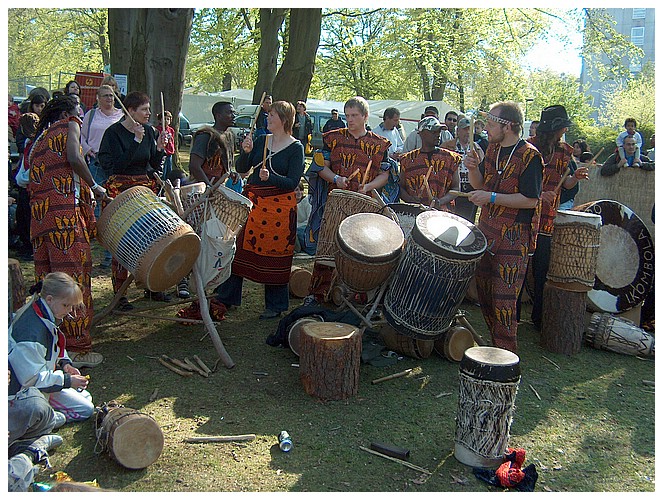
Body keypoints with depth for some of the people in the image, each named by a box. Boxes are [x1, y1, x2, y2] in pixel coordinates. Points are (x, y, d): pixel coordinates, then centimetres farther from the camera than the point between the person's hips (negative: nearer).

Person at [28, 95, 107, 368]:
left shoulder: (38, 139, 28)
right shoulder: (69, 125, 8)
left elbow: (33, 178, 21)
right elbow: (73, 157, -12)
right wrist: (94, 186, -2)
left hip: (38, 213, 8)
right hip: (65, 211, -8)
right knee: (74, 277, -6)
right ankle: (76, 348, -4)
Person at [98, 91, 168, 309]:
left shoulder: (148, 131, 8)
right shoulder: (114, 132, -9)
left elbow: (154, 165, 10)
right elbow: (116, 165, -20)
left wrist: (159, 148, -8)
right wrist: (136, 141, -22)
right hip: (120, 190, -5)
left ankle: (151, 286, 21)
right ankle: (119, 293, 7)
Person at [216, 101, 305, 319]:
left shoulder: (296, 148, -4)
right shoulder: (261, 140, 11)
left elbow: (292, 183, -11)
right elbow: (242, 169, 7)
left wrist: (271, 177, -26)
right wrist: (245, 151, -11)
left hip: (279, 207, -5)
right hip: (251, 201, 5)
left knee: (274, 255, 1)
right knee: (239, 248, 8)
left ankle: (275, 305, 16)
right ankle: (225, 297, 21)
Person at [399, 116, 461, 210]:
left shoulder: (450, 158, 9)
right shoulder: (408, 159, 10)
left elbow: (456, 188, 8)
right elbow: (401, 187, 12)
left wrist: (441, 201, -10)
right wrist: (411, 200, -8)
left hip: (440, 211, 0)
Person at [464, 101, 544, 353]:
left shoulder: (529, 156, -13)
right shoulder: (493, 148, 10)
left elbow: (530, 200, -17)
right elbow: (479, 184, 16)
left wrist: (492, 197, -20)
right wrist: (473, 168, -4)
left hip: (513, 238, -8)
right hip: (487, 232, 8)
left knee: (504, 300, -7)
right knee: (484, 292, 14)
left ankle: (507, 354, 7)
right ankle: (495, 345, 28)